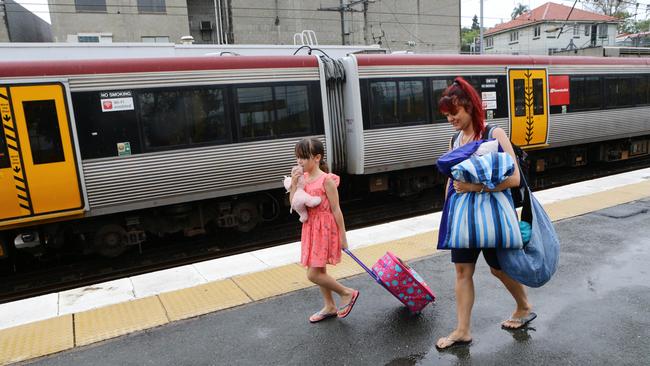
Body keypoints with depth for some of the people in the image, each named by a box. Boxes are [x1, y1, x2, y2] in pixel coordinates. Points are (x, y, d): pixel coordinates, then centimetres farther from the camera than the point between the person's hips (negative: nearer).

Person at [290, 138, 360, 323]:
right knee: (319, 271, 16)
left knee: (313, 274, -6)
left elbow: (336, 209, -14)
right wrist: (293, 183, -11)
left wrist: (343, 235, -11)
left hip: (324, 229, -8)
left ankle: (348, 293, 14)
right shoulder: (303, 178, 4)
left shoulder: (326, 180, -17)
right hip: (310, 228, 8)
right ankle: (330, 307, 33)